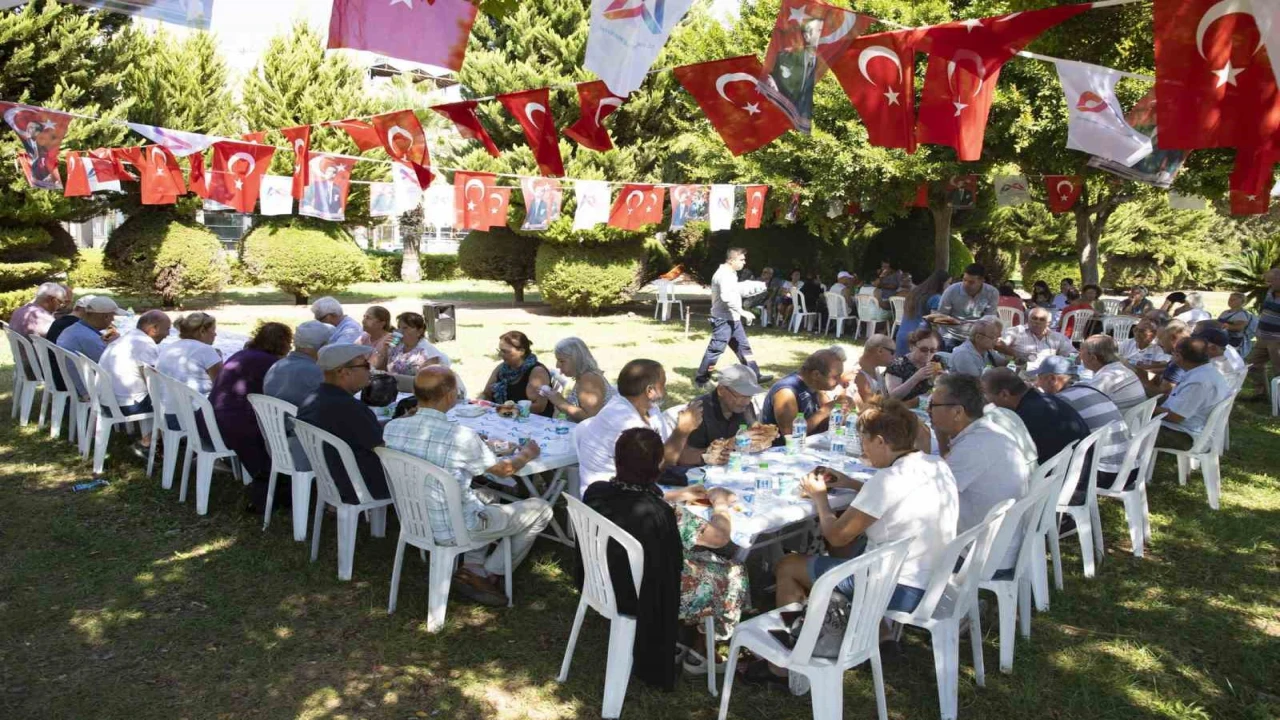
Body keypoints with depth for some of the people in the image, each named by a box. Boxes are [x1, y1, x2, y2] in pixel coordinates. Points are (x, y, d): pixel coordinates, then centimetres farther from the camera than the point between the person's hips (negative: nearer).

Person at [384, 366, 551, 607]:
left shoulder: (392, 428, -10)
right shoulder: (461, 436, -26)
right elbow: (503, 470, -9)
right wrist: (527, 453, 12)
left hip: (414, 520, 7)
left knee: (488, 495, 31)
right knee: (541, 509, 7)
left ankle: (472, 567, 19)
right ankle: (488, 574, 12)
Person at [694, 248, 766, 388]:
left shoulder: (730, 274, 15)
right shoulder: (724, 274, -18)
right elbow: (726, 297, -30)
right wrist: (743, 312, -27)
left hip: (733, 319, 10)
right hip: (723, 319, -10)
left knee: (743, 346, 12)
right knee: (716, 349, -5)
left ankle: (754, 376, 18)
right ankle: (701, 379, 5)